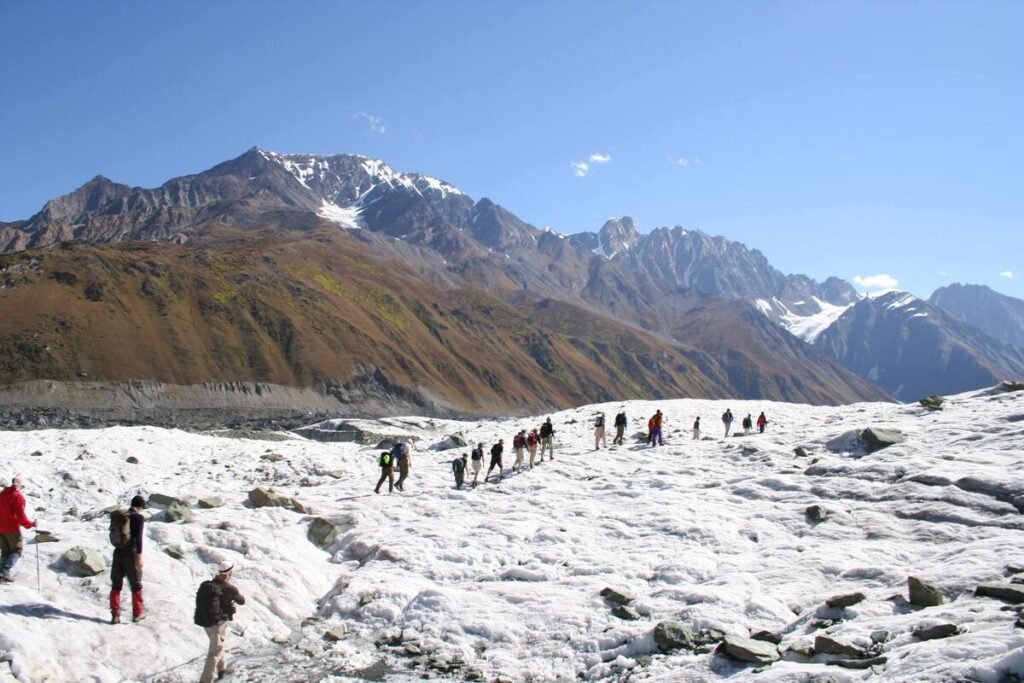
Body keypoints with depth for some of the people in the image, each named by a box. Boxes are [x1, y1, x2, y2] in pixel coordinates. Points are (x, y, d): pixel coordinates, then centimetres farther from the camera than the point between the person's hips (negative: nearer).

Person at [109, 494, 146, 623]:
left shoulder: (118, 516, 9)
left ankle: (115, 615, 9)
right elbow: (138, 537, -19)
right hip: (131, 553, -5)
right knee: (136, 585, 10)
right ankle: (137, 613, 17)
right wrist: (139, 555, -21)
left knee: (116, 585, 11)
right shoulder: (138, 517, -10)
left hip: (118, 552, 5)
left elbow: (113, 533, 18)